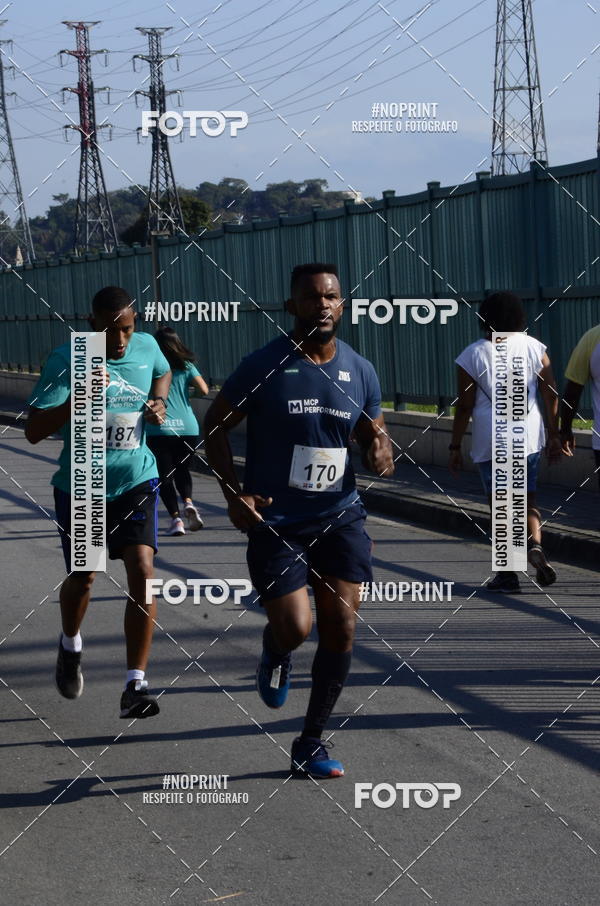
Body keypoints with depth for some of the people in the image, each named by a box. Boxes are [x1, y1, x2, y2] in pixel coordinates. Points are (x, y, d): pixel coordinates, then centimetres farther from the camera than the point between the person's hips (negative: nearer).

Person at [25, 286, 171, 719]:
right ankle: (70, 645, 47)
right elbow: (34, 431, -23)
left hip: (136, 481, 1)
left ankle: (136, 685, -12)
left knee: (142, 570, -16)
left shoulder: (147, 346, -4)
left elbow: (163, 372, 23)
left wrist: (158, 401, 1)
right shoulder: (67, 360, -17)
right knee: (82, 577, 12)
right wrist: (76, 400, -38)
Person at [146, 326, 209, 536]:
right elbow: (203, 390, -4)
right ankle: (188, 502, -6)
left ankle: (176, 518, -10)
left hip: (158, 430, -2)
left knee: (165, 475, 3)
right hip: (188, 428, 2)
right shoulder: (186, 366, 5)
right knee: (182, 469, 20)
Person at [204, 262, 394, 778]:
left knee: (341, 628, -1)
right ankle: (275, 654, 26)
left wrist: (382, 455, -10)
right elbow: (215, 426, 1)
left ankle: (311, 744, 14)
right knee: (295, 628, -14)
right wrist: (233, 493, -10)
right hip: (276, 521, -4)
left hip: (339, 517, 4)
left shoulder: (360, 372, 3)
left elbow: (374, 435, 15)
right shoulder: (264, 366, -9)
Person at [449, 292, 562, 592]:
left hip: (490, 441, -2)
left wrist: (455, 448, 2)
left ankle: (508, 573, 8)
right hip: (529, 437, 2)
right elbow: (551, 394, 2)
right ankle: (535, 544, -10)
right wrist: (554, 434, 11)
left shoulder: (472, 355, -4)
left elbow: (464, 406, -4)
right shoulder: (534, 348, 3)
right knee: (527, 500, 16)